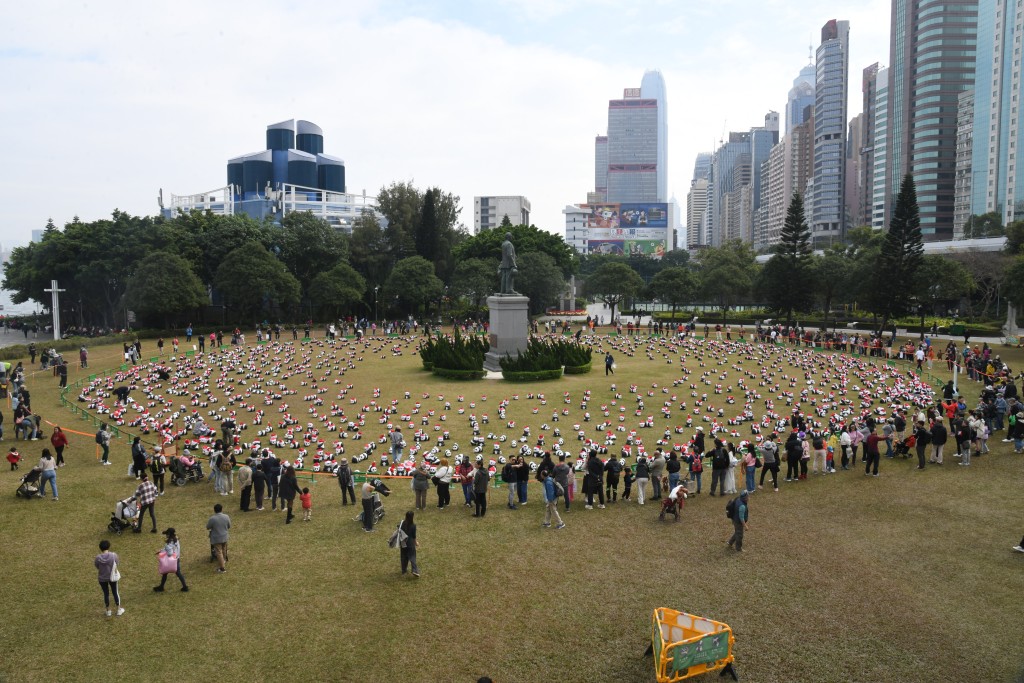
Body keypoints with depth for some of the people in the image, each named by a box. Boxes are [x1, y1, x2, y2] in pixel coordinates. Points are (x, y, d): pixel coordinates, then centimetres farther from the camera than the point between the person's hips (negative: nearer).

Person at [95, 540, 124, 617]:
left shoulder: (98, 558, -19)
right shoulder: (114, 555, -19)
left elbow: (97, 568, -6)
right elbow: (117, 564, -5)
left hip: (102, 579, 0)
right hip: (112, 577, 0)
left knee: (106, 594, 18)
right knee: (115, 592, 18)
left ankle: (108, 611, 33)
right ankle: (119, 610, 29)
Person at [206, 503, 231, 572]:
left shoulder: (212, 519, -22)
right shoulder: (226, 517, -10)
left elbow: (208, 528, -8)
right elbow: (229, 526, 2)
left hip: (216, 539, -4)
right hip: (224, 537, 4)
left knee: (219, 553, 5)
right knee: (224, 551, 25)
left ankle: (222, 568, 8)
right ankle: (224, 561, 45)